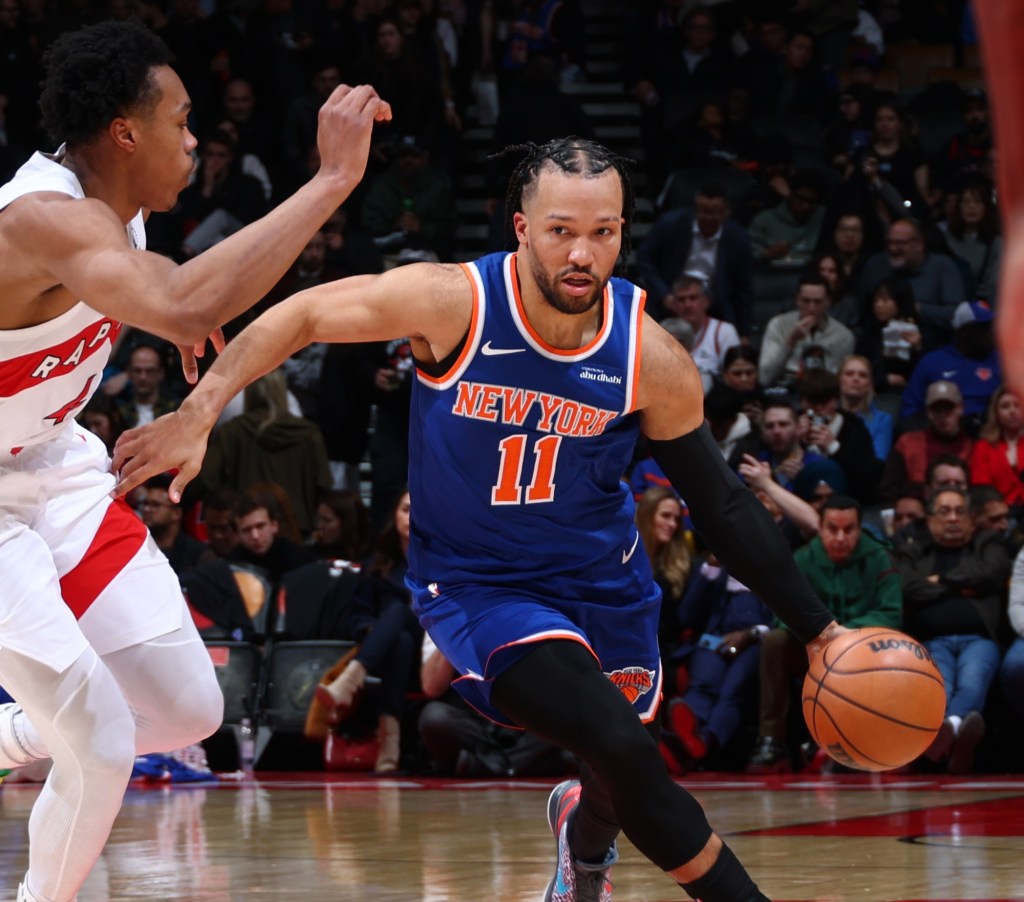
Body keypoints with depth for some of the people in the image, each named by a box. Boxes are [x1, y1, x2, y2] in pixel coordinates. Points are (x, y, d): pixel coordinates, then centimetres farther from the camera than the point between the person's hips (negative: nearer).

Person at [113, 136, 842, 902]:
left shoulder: (652, 358, -16)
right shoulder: (453, 303, -23)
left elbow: (721, 505, -5)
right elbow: (299, 317, -14)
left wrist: (818, 630, -6)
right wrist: (196, 416, -23)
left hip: (603, 578, 4)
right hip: (476, 581, -4)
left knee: (623, 781, 19)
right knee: (621, 751, -24)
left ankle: (586, 840, 56)